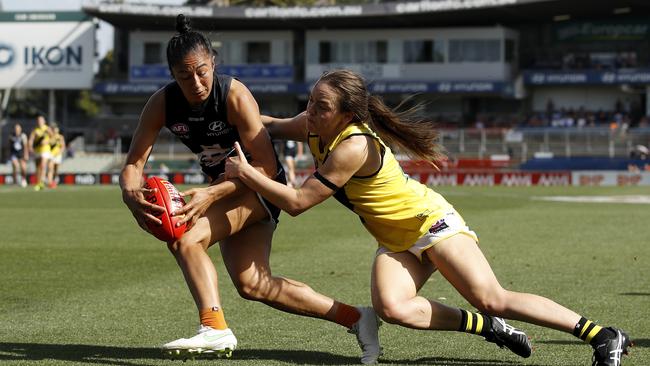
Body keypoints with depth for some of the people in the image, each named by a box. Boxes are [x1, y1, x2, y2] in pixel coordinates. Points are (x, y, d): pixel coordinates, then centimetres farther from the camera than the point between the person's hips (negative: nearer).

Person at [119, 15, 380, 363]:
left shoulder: (235, 96, -27)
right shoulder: (162, 104, -13)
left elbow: (265, 167, -27)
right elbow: (133, 164, -12)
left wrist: (212, 194, -39)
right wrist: (131, 195, -36)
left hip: (259, 186, -7)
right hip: (223, 186, 7)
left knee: (186, 238, -28)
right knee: (252, 285, 7)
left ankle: (215, 329, -24)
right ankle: (355, 318, 13)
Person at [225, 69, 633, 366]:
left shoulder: (353, 147, -30)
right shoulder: (314, 127, -4)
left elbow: (297, 202, -28)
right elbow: (273, 125, 19)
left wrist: (246, 173, -23)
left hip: (430, 220, -8)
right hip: (397, 242, 8)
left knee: (491, 299, -17)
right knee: (391, 307, -21)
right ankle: (488, 328, -3)